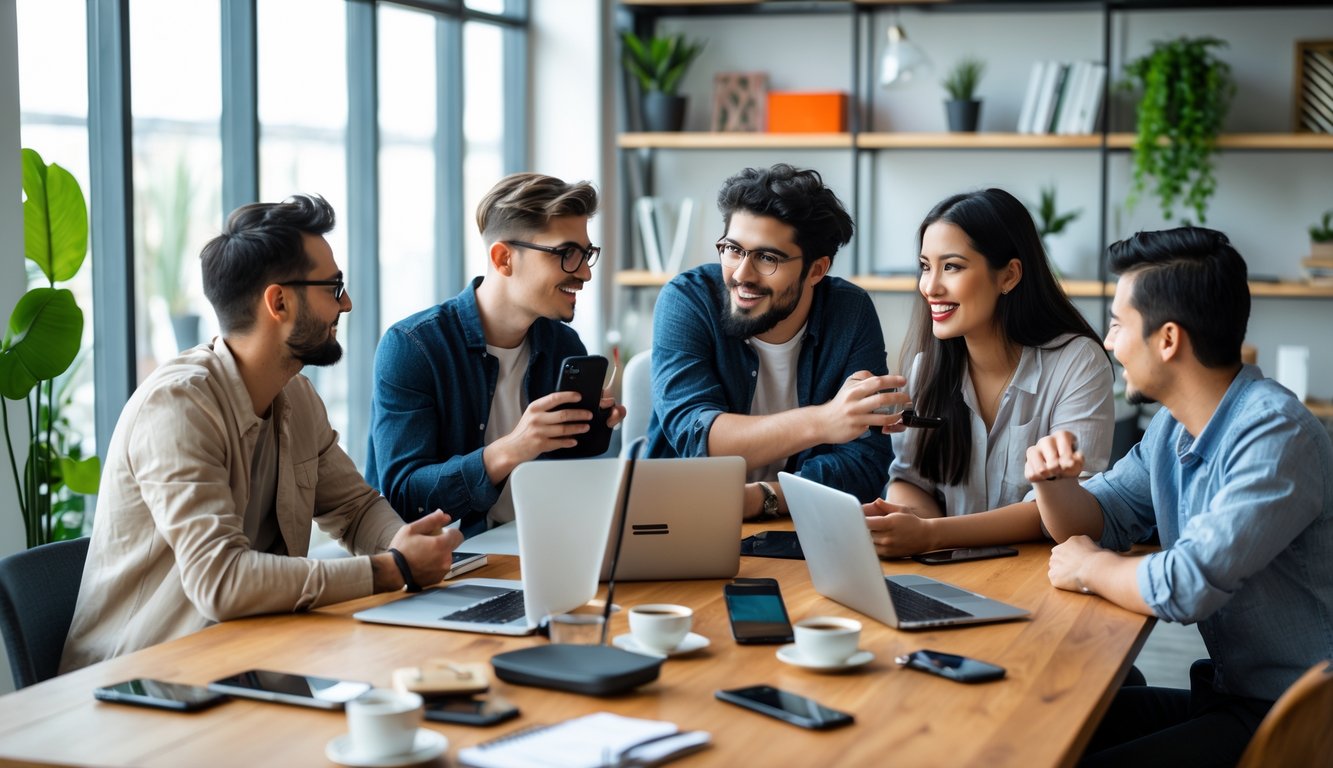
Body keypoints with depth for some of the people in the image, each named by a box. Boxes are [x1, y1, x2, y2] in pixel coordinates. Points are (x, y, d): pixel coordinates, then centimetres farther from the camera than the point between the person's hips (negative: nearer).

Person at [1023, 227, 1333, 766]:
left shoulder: (1276, 434, -22)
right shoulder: (1172, 427, 8)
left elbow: (1185, 586, -29)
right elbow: (1100, 520, 18)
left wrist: (1088, 568, -10)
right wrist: (1054, 482, -5)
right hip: (1225, 695, 9)